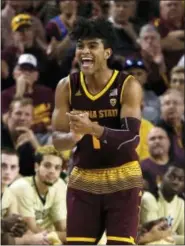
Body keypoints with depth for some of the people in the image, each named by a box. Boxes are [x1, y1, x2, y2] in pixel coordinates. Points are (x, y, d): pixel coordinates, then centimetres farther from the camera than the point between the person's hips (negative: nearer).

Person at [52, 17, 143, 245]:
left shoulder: (128, 86, -14)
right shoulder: (67, 87, -3)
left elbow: (132, 137, -24)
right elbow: (57, 140, -5)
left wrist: (92, 128, -41)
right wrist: (74, 135, -30)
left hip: (122, 180, -3)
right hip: (83, 180, 3)